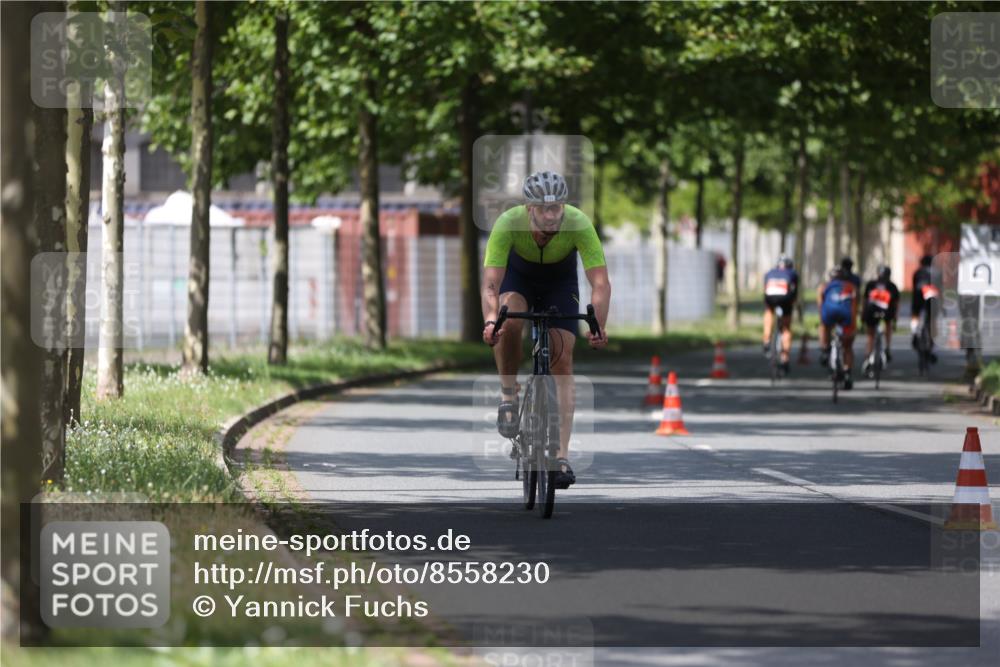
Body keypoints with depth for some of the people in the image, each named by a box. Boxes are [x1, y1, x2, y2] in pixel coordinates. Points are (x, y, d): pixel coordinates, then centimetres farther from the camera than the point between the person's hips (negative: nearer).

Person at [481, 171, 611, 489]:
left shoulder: (579, 224, -35)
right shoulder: (509, 223, -36)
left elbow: (600, 283, -38)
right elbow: (490, 283, -39)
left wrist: (598, 327, -53)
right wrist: (490, 321, -57)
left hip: (560, 279, 1)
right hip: (518, 274, 0)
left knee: (562, 359, -11)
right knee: (509, 322, -32)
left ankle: (562, 456, -11)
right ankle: (508, 393, -6)